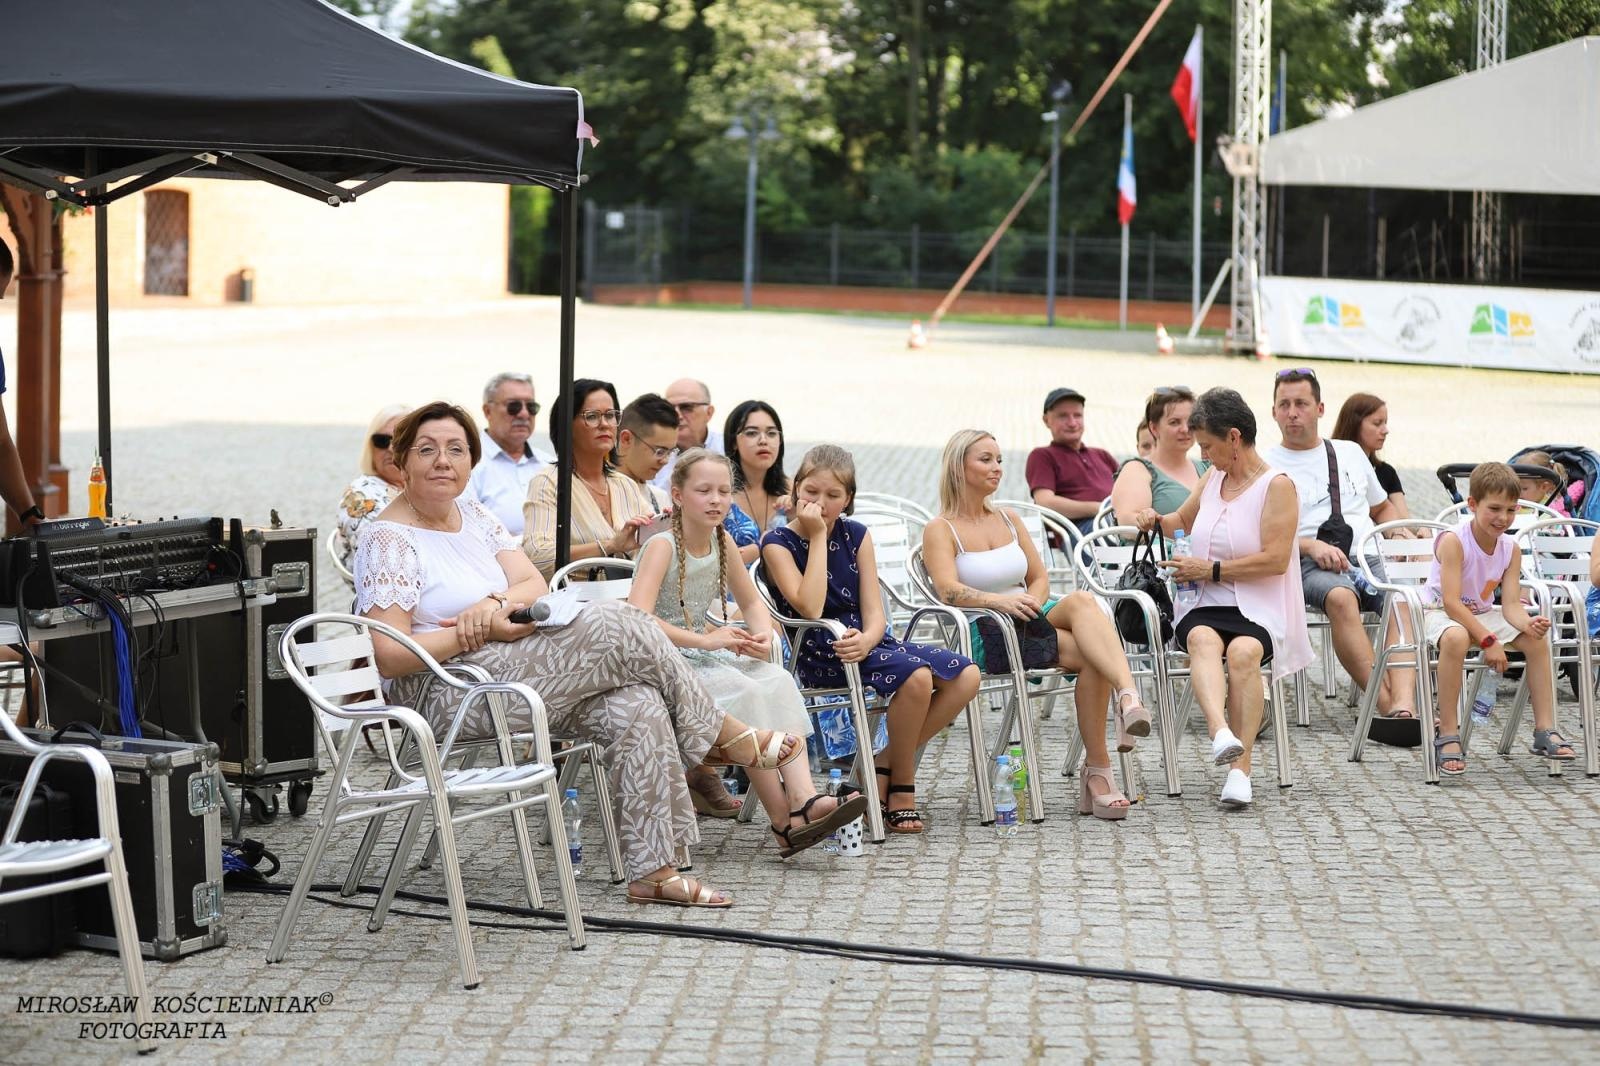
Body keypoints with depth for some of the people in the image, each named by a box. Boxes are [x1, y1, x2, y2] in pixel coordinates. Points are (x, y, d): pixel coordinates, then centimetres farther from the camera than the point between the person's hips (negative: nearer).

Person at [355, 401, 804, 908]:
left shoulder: (473, 515, 14)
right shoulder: (389, 541, -9)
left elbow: (535, 584, 6)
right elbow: (389, 655, -17)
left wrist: (497, 604, -17)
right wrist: (482, 634, -18)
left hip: (507, 672, 8)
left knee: (637, 705, -18)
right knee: (615, 625, -20)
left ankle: (652, 871, -19)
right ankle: (725, 737, -2)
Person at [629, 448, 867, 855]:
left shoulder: (722, 542, 6)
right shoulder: (662, 546, -15)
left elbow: (751, 602, 19)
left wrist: (763, 636, -4)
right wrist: (705, 639, -33)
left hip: (702, 656, 7)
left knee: (776, 680, -20)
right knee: (744, 692, -30)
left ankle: (803, 798, -34)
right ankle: (784, 822, -29)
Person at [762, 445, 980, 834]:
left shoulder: (856, 536, 10)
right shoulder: (779, 543, -5)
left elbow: (874, 611, 3)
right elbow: (810, 608, -21)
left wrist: (866, 640, -22)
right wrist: (817, 536, -16)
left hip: (862, 641, 6)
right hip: (816, 653, -6)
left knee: (965, 675, -12)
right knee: (915, 675, -31)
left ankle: (885, 766, -4)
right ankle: (901, 787, -11)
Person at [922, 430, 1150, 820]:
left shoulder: (1009, 519, 20)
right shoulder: (939, 530, 0)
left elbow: (1040, 577, 17)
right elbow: (948, 590, -17)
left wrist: (1032, 604, -8)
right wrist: (1000, 601, -35)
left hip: (1034, 620, 5)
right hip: (986, 638, -5)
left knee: (1081, 600, -31)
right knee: (1091, 656, -30)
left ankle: (1127, 696, -49)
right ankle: (1098, 769, -34)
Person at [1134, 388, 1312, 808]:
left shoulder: (1277, 485, -1)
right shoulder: (1213, 478, 19)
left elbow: (1275, 559, -11)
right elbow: (1183, 520, 39)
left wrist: (1211, 569, -10)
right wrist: (1157, 520, 16)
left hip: (1259, 609, -4)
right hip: (1205, 605, 4)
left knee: (1243, 651, -37)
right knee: (1202, 639, -33)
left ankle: (1240, 768, -40)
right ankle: (1222, 734, -57)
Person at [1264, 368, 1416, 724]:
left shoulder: (1351, 452, 27)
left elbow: (1382, 507, 38)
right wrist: (1310, 545, -14)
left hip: (1370, 557, 3)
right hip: (1310, 566, -3)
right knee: (1340, 597, -39)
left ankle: (1403, 704, -49)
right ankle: (1387, 702, -43)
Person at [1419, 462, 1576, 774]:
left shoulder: (1511, 549, -5)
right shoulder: (1453, 541, -24)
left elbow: (1511, 605, -12)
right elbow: (1451, 603, -28)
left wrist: (1528, 625, -35)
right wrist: (1488, 641, -33)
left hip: (1482, 614, 7)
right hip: (1439, 614, -7)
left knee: (1537, 639, -12)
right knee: (1456, 638, -40)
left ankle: (1545, 731, -3)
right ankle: (1447, 736, -33)